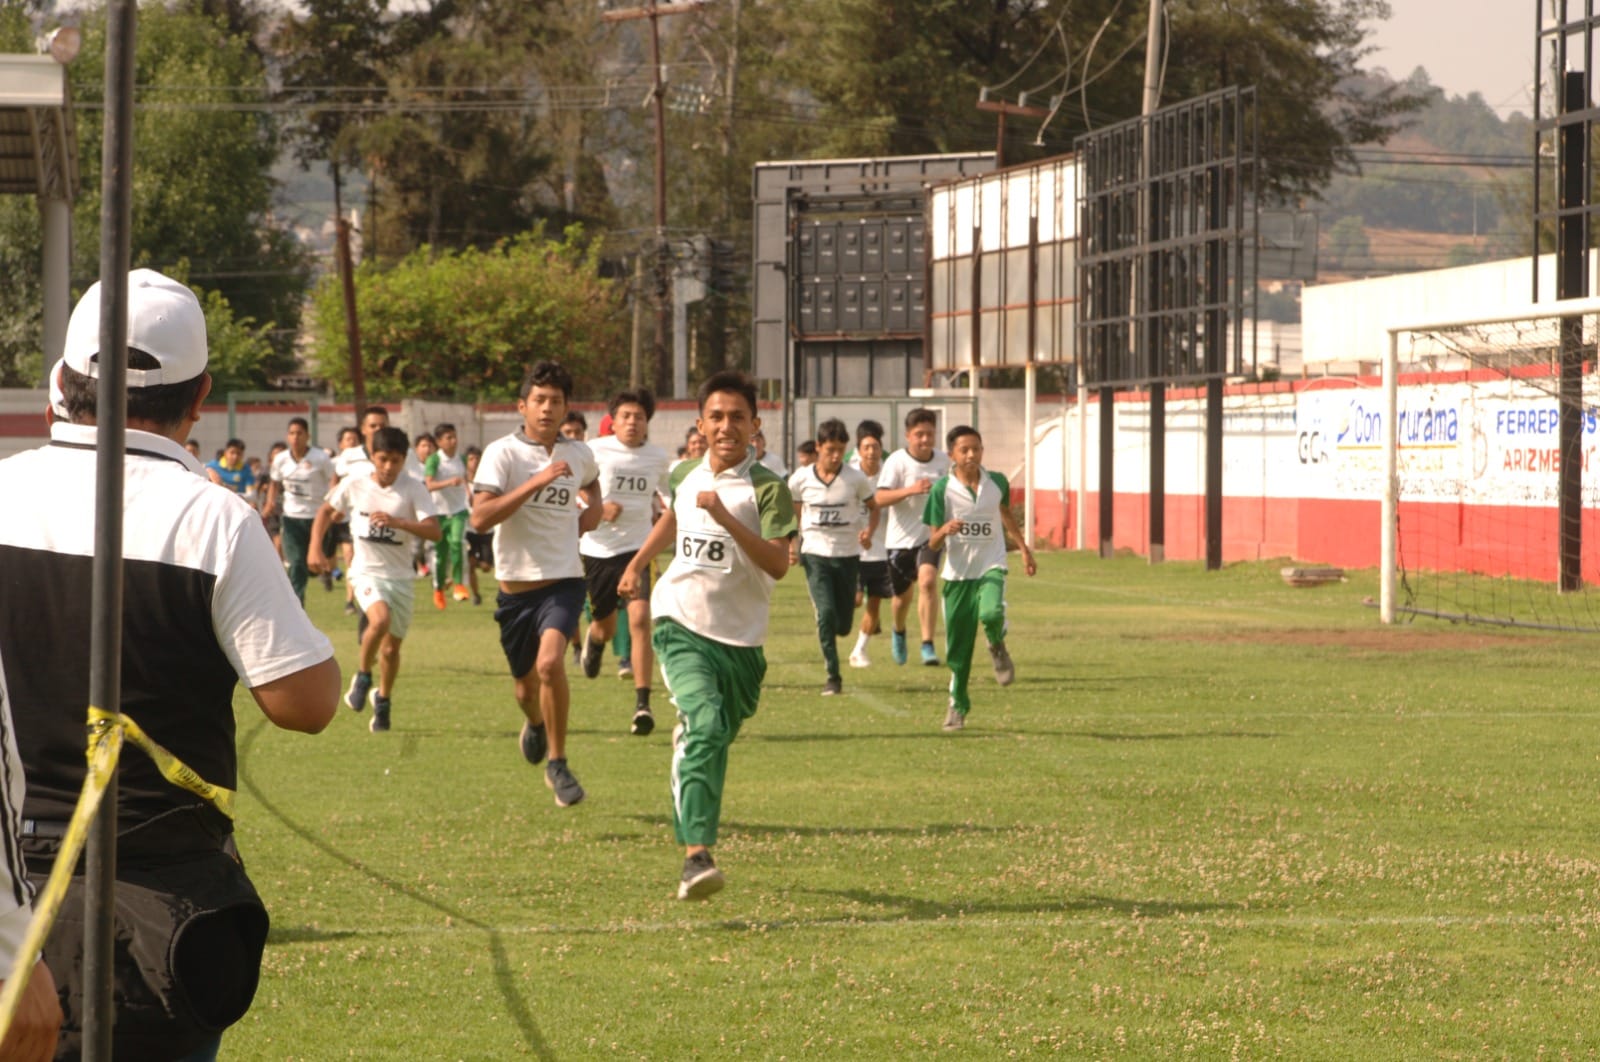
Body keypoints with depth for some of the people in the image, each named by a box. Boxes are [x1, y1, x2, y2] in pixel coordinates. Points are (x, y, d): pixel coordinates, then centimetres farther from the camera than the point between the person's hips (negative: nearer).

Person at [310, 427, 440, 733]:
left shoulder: (413, 489, -9)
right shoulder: (354, 485, -5)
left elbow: (434, 532, -19)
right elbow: (326, 511, 13)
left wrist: (396, 522, -32)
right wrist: (315, 547, 3)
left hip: (400, 577, 1)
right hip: (367, 572, -1)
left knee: (391, 646, 11)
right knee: (380, 619, -30)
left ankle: (382, 700, 38)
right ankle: (363, 676, -5)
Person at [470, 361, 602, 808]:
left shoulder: (579, 454, 5)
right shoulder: (502, 453, -9)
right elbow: (479, 517, -22)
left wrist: (593, 508, 8)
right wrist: (535, 482, -27)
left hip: (564, 580, 0)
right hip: (516, 585, 0)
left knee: (550, 662, -25)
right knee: (525, 684, 14)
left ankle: (557, 763, -10)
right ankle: (535, 724, 52)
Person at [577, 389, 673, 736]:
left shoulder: (658, 458, 3)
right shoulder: (595, 451, -6)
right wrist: (596, 508, -18)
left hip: (637, 548, 1)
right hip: (598, 548, 0)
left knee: (640, 618, -19)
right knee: (607, 627, 12)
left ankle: (642, 704, -19)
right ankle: (594, 640, 54)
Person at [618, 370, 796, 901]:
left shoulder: (767, 487, -8)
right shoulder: (685, 476, 8)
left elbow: (778, 564, -22)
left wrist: (725, 517, -29)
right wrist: (637, 564, 35)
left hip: (741, 638, 0)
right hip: (682, 624, 0)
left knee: (715, 740, 11)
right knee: (704, 723, -24)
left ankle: (693, 831, 42)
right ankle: (696, 855, -34)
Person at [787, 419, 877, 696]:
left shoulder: (856, 479, -4)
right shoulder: (800, 479, -2)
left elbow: (873, 508, 11)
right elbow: (794, 515, 12)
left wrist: (869, 531, -8)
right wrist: (792, 544, -1)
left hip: (848, 555, 1)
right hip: (815, 554, -1)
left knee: (843, 625, 3)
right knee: (826, 613, -18)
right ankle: (833, 677, -7)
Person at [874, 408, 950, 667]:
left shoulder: (943, 461, 1)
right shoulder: (896, 461, -12)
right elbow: (880, 498, -23)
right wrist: (911, 490, -36)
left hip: (930, 536, 1)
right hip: (901, 538, -1)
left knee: (927, 582, -23)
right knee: (903, 595, 12)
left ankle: (928, 646, -21)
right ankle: (899, 632, 46)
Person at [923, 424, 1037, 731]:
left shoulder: (997, 483, -1)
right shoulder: (942, 489, -8)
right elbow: (933, 544, -6)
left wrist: (1024, 549, 29)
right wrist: (945, 531, -28)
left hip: (991, 567, 0)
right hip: (958, 573, 0)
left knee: (990, 613, -32)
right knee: (958, 648, 4)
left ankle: (998, 648, 3)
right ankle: (957, 705, 25)